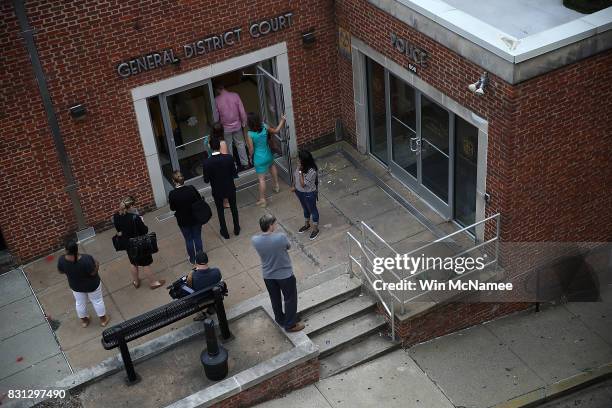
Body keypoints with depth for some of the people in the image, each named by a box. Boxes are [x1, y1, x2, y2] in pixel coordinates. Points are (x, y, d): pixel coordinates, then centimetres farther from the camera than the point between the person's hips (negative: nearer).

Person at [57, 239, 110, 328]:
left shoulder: (62, 260, -25)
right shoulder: (86, 259, -39)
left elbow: (61, 271, -7)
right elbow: (93, 272, -26)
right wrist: (97, 265, -8)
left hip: (76, 286, 3)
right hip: (92, 285, -3)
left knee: (80, 303, 29)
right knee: (97, 301, 23)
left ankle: (84, 321, 50)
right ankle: (103, 319, 43)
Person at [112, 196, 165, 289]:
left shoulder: (116, 216, -13)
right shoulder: (135, 217, -31)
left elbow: (118, 230, 1)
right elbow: (145, 231, -20)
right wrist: (141, 222, -5)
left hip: (127, 244, 6)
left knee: (133, 263, 27)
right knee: (145, 264, 13)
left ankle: (136, 282, 45)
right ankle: (153, 283, 30)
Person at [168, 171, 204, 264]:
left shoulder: (172, 194, -23)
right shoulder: (191, 189, -20)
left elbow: (172, 208, -10)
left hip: (183, 221, -1)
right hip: (196, 218, 1)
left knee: (188, 240, 19)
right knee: (198, 238, 20)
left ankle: (192, 259, 34)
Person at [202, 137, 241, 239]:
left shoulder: (206, 163, -25)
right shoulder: (228, 158, -21)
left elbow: (206, 180, -17)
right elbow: (234, 171, -7)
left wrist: (204, 176, 4)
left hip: (217, 191, -1)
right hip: (230, 188, 1)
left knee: (220, 210, 20)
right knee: (233, 208, 23)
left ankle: (225, 232, 34)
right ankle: (236, 229, 38)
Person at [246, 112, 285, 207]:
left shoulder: (250, 134, -24)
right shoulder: (264, 128, -13)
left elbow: (251, 149, -18)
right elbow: (276, 131, 5)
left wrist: (251, 157, 3)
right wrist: (282, 121, 17)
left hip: (259, 158, -5)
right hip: (268, 155, 5)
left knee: (261, 179, 3)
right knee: (272, 166, 37)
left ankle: (262, 200, 11)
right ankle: (276, 186, 51)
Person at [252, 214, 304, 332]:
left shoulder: (254, 240, -20)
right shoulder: (281, 237, -30)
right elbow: (288, 246, -8)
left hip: (268, 276, 4)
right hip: (285, 275, -4)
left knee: (275, 299, 26)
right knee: (290, 299, 19)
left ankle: (280, 320, 47)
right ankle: (290, 324, 31)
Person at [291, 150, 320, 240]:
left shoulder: (312, 171, -35)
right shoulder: (301, 166, -13)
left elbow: (303, 184, -32)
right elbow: (295, 175, 6)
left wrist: (300, 171, -34)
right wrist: (294, 186, 7)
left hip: (309, 194, -7)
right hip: (299, 192, 7)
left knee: (312, 210, 16)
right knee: (305, 209, 29)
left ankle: (315, 229, 37)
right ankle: (307, 225, 52)